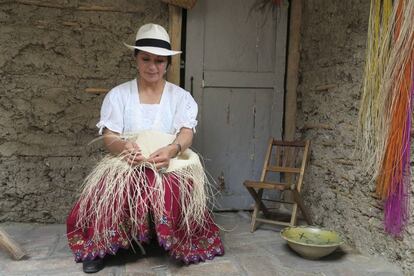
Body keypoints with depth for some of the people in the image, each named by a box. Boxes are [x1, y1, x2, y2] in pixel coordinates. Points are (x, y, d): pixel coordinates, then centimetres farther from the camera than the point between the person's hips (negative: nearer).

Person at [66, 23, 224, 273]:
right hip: (125, 166, 1)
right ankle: (98, 247, -10)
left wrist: (172, 149, -35)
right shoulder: (118, 95, 6)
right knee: (112, 189, -32)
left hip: (170, 167, 0)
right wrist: (124, 146, -31)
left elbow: (187, 133, -9)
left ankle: (182, 246, -10)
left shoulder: (181, 96, 6)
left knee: (177, 191, -34)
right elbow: (109, 137, -4)